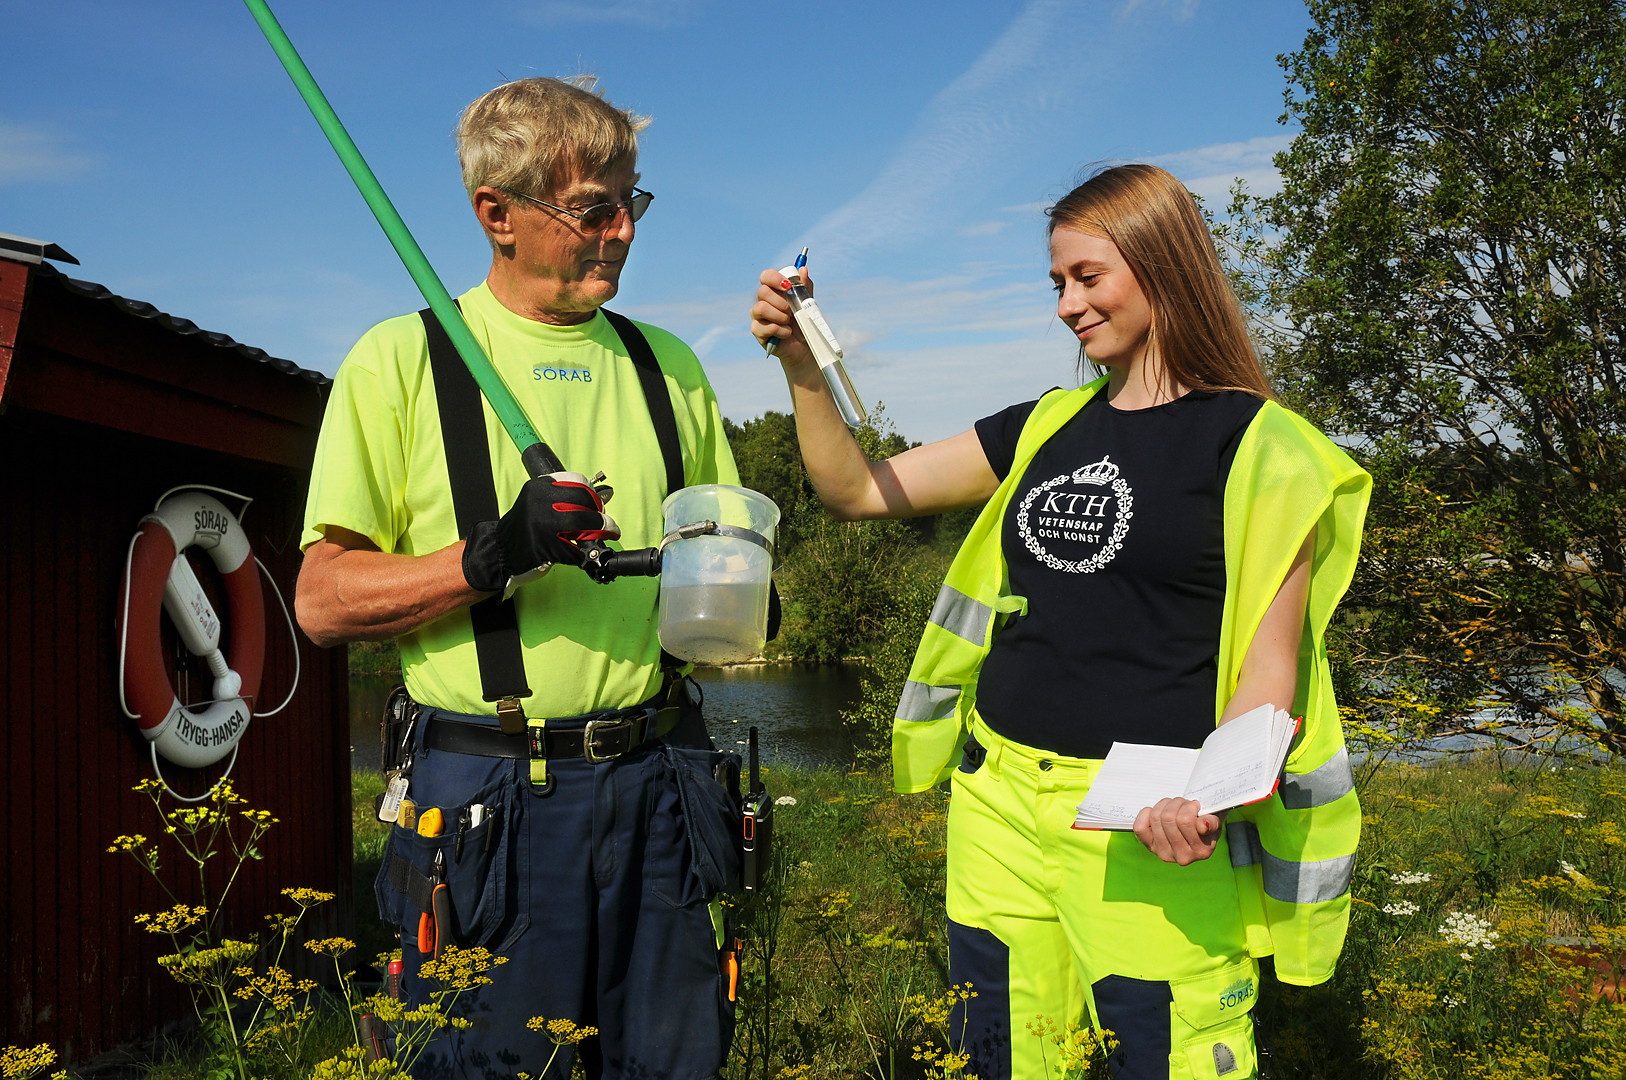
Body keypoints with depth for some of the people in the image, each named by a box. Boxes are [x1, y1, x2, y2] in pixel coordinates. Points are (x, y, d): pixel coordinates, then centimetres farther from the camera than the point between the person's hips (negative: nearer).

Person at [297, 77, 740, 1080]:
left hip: (659, 781, 4)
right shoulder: (402, 358, -2)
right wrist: (494, 556, -20)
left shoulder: (668, 364, 12)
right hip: (489, 800, -4)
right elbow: (323, 600, -6)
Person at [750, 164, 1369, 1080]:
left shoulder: (1259, 446, -4)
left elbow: (1267, 667, -8)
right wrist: (803, 362, -1)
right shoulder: (1046, 429, 11)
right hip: (998, 805, 5)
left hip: (1146, 833, -5)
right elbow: (858, 490, 12)